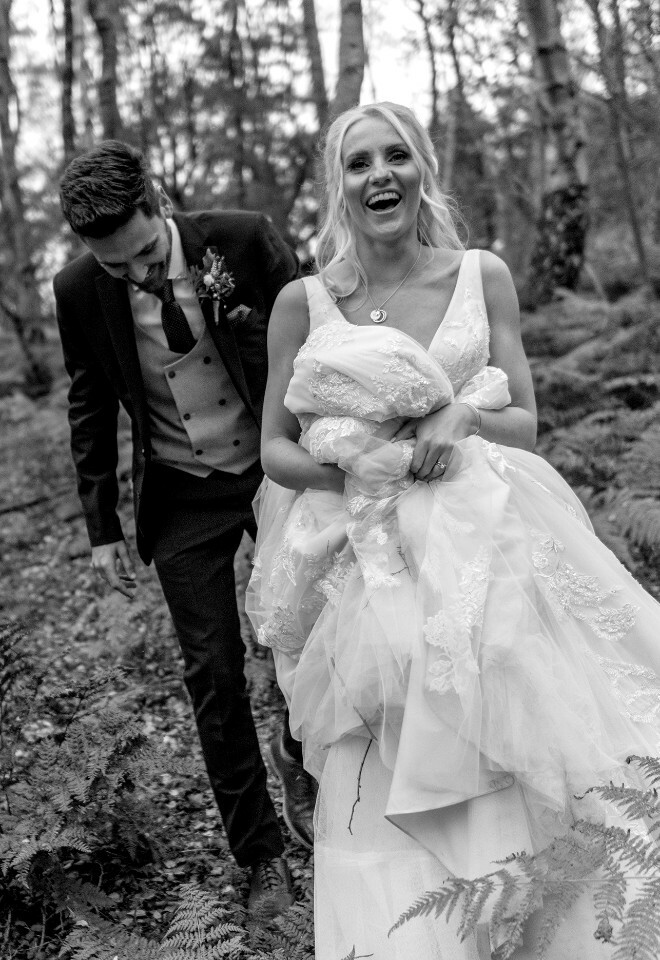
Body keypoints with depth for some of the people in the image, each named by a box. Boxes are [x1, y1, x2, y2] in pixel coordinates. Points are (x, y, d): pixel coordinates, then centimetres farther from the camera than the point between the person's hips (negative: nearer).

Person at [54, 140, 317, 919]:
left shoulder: (243, 239, -17)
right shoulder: (79, 291, -12)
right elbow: (90, 409, 2)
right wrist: (101, 525, 3)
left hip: (279, 469, 0)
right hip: (181, 500, 1)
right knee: (213, 675, 2)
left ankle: (298, 758, 38)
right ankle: (259, 853, 20)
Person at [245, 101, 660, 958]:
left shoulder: (483, 277, 3)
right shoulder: (303, 301, 0)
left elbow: (525, 425, 6)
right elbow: (274, 450, 4)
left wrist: (461, 416, -17)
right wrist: (363, 470, -15)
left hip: (483, 554, 1)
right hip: (368, 562, -1)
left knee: (502, 780, -1)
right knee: (391, 797, -4)